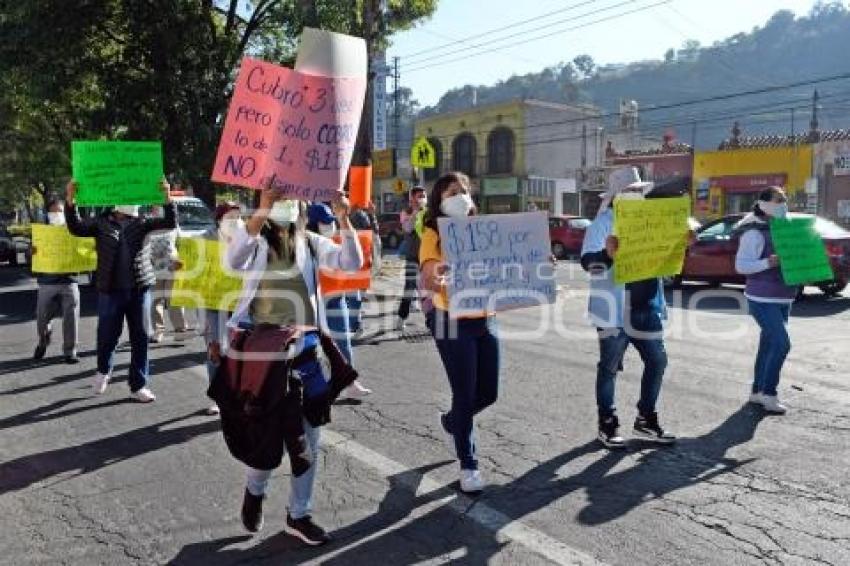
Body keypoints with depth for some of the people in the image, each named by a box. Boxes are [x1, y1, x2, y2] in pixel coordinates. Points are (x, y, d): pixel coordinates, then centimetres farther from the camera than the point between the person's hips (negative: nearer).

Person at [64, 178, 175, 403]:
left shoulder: (142, 224, 5)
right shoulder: (101, 223, 5)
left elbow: (170, 223, -4)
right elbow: (76, 227, -7)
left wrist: (166, 197, -19)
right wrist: (70, 200, -19)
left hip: (139, 289, 1)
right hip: (110, 290, 0)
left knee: (140, 338, 4)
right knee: (107, 335, 7)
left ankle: (138, 386, 14)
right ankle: (103, 371, 38)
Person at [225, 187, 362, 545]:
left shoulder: (310, 242, 8)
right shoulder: (255, 240, 0)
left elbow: (352, 263, -6)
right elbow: (233, 261, -23)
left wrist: (343, 221, -18)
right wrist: (261, 212, -31)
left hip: (303, 350, 3)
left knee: (308, 438, 9)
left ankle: (298, 515, 27)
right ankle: (255, 491, 38)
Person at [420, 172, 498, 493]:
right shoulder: (434, 234, -7)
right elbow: (428, 280, -19)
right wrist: (434, 279, -42)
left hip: (485, 320, 6)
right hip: (452, 323, -5)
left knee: (488, 393, 11)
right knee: (465, 395, -1)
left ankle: (452, 421, 43)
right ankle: (468, 466, 18)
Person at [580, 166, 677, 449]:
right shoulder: (602, 223, -9)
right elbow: (588, 262, -19)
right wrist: (608, 254, -39)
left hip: (647, 307, 7)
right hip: (615, 309, -7)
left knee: (657, 362, 11)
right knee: (609, 367, 4)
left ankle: (646, 420, 26)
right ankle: (607, 425, 17)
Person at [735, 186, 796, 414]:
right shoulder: (755, 232, -13)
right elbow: (741, 265, -18)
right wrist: (769, 263, -30)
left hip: (783, 299, 8)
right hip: (763, 300, -8)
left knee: (769, 344, 12)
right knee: (782, 343, -14)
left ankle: (757, 391, 22)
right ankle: (768, 394, -4)